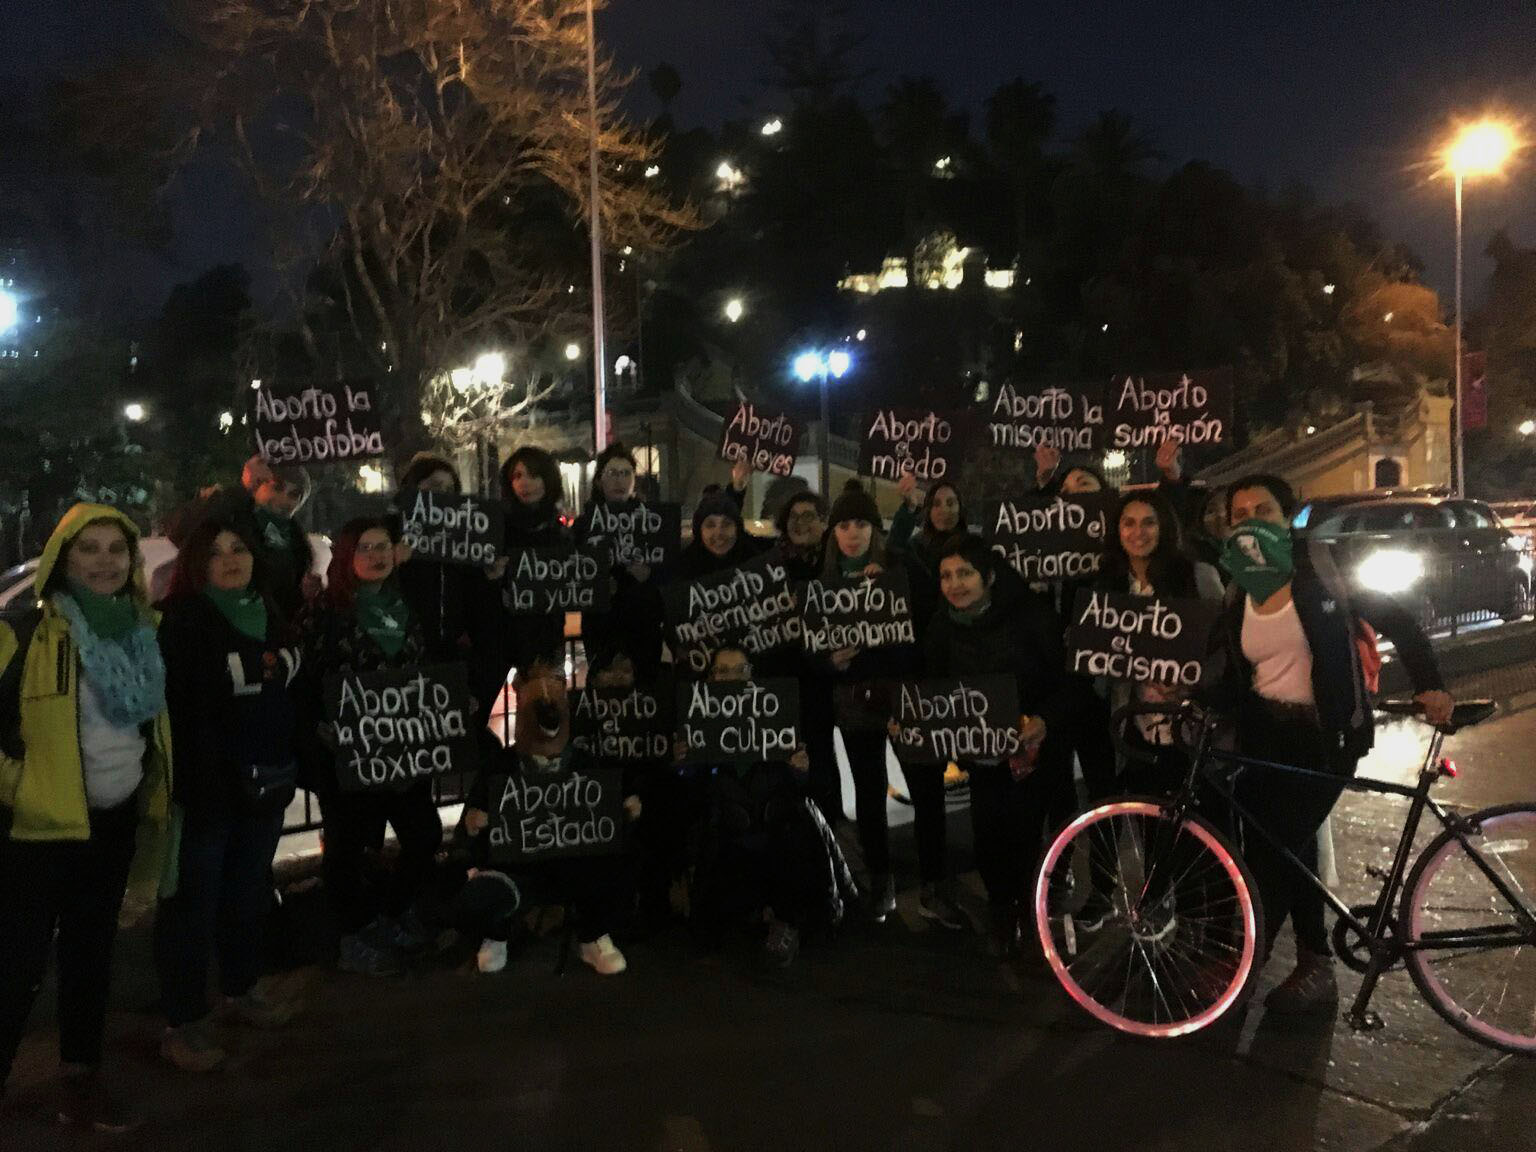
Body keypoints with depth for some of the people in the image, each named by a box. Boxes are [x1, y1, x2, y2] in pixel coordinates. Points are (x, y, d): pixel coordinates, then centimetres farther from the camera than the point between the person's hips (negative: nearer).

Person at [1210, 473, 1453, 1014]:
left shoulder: (1321, 568, -7)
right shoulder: (1236, 593, 6)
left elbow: (1398, 621, -6)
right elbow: (1228, 675, 7)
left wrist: (1428, 685, -17)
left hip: (1322, 739, -5)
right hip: (1263, 736, 5)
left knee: (1270, 853, -11)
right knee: (1290, 851, 10)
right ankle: (1315, 969, 25)